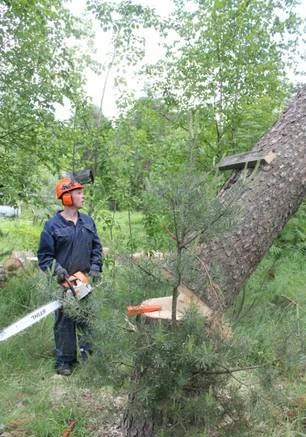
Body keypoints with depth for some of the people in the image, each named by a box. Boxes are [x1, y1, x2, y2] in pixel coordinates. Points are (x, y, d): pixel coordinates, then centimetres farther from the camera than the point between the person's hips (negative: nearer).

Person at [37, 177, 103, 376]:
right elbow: (44, 255, -5)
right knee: (64, 321, 4)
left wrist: (96, 267, -2)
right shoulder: (53, 225, -8)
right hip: (63, 282, -4)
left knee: (86, 319, 13)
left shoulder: (88, 221, 6)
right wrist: (56, 269, -19)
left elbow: (96, 246, 11)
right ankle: (64, 361, 16)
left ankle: (89, 353, 27)